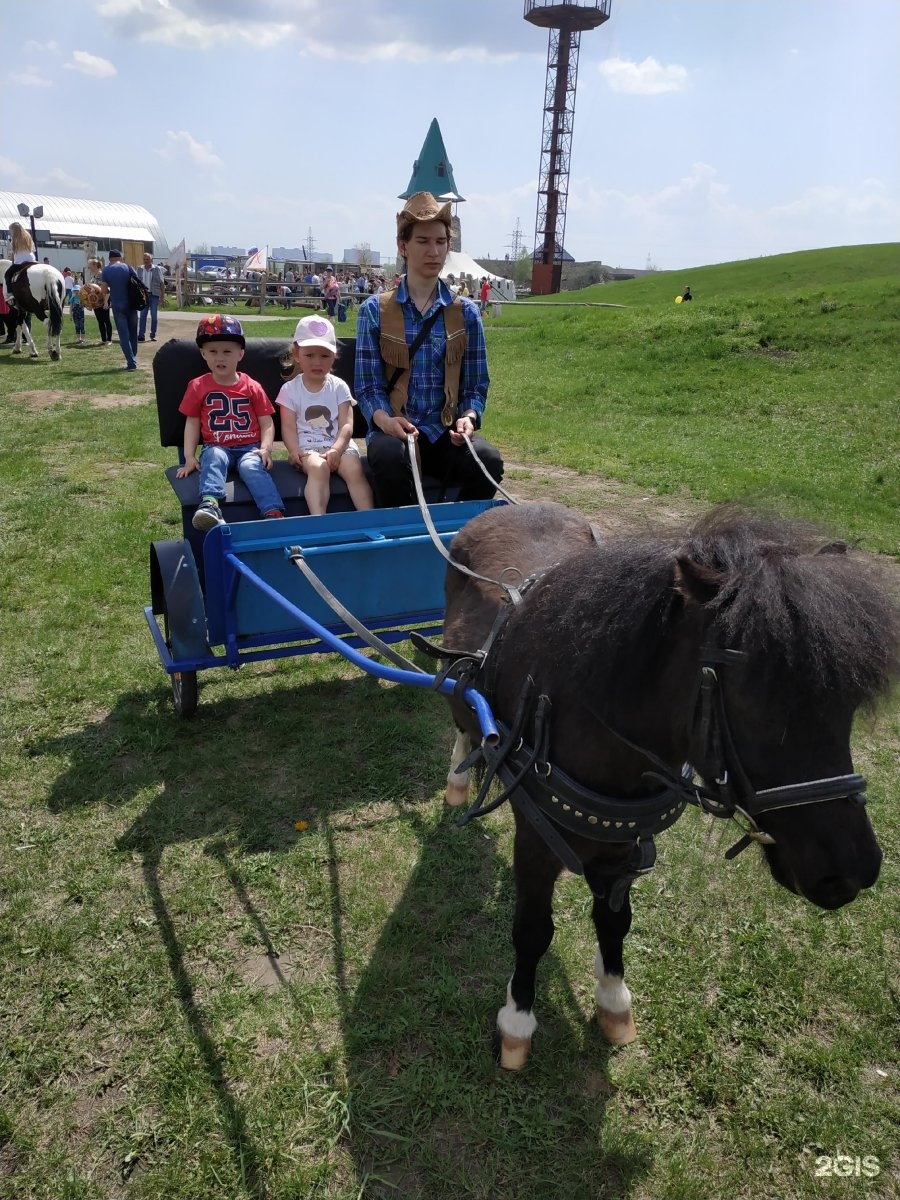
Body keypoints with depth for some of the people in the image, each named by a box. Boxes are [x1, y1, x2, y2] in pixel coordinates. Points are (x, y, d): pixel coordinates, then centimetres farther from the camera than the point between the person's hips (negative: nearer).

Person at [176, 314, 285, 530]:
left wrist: (265, 449, -12)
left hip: (249, 447, 0)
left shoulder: (252, 387, 9)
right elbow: (192, 423, 11)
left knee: (252, 466, -33)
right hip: (217, 447, 0)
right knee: (213, 458, -35)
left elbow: (267, 423, 7)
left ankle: (274, 513, -51)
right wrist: (189, 457, -1)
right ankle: (210, 505, -59)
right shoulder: (198, 387, 10)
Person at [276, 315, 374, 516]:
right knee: (319, 467, -34)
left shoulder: (339, 387, 9)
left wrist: (336, 449, -19)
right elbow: (289, 427, 1)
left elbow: (346, 425, 0)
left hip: (338, 445, 2)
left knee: (355, 469, -29)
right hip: (307, 447, -1)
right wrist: (295, 451, -20)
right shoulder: (290, 389, 8)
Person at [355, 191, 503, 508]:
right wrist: (386, 420, -20)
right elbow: (368, 386, 0)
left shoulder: (466, 313, 10)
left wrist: (469, 417, -12)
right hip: (393, 430, -1)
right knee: (390, 457, -36)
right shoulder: (374, 310, 5)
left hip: (446, 433, 2)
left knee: (488, 459, -29)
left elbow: (476, 385, 10)